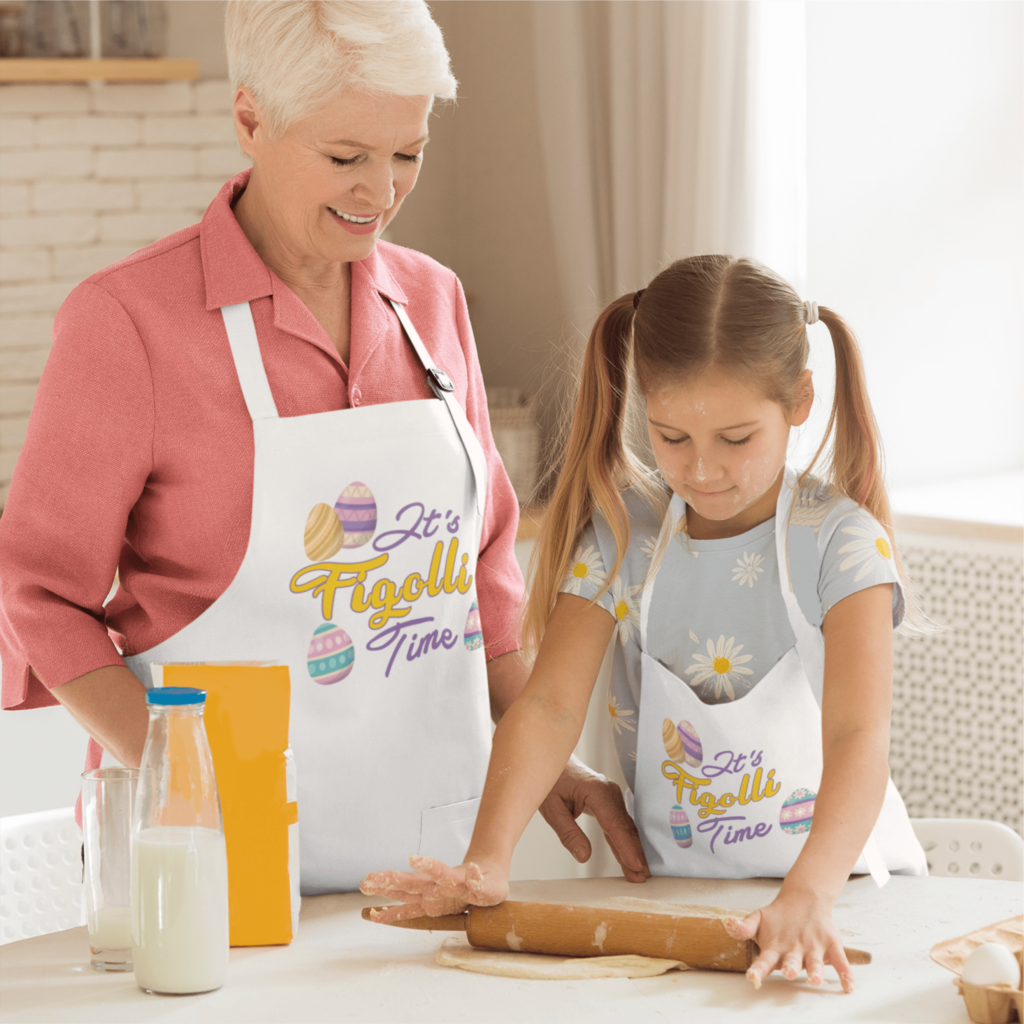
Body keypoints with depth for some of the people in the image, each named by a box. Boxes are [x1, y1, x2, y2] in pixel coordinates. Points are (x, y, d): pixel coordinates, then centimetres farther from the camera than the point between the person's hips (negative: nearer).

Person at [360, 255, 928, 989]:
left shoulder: (839, 540, -11)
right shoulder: (622, 532, -1)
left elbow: (858, 738, -24)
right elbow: (551, 704, -10)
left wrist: (807, 899, -42)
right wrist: (488, 860, -28)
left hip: (838, 875, -2)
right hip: (671, 892, 2)